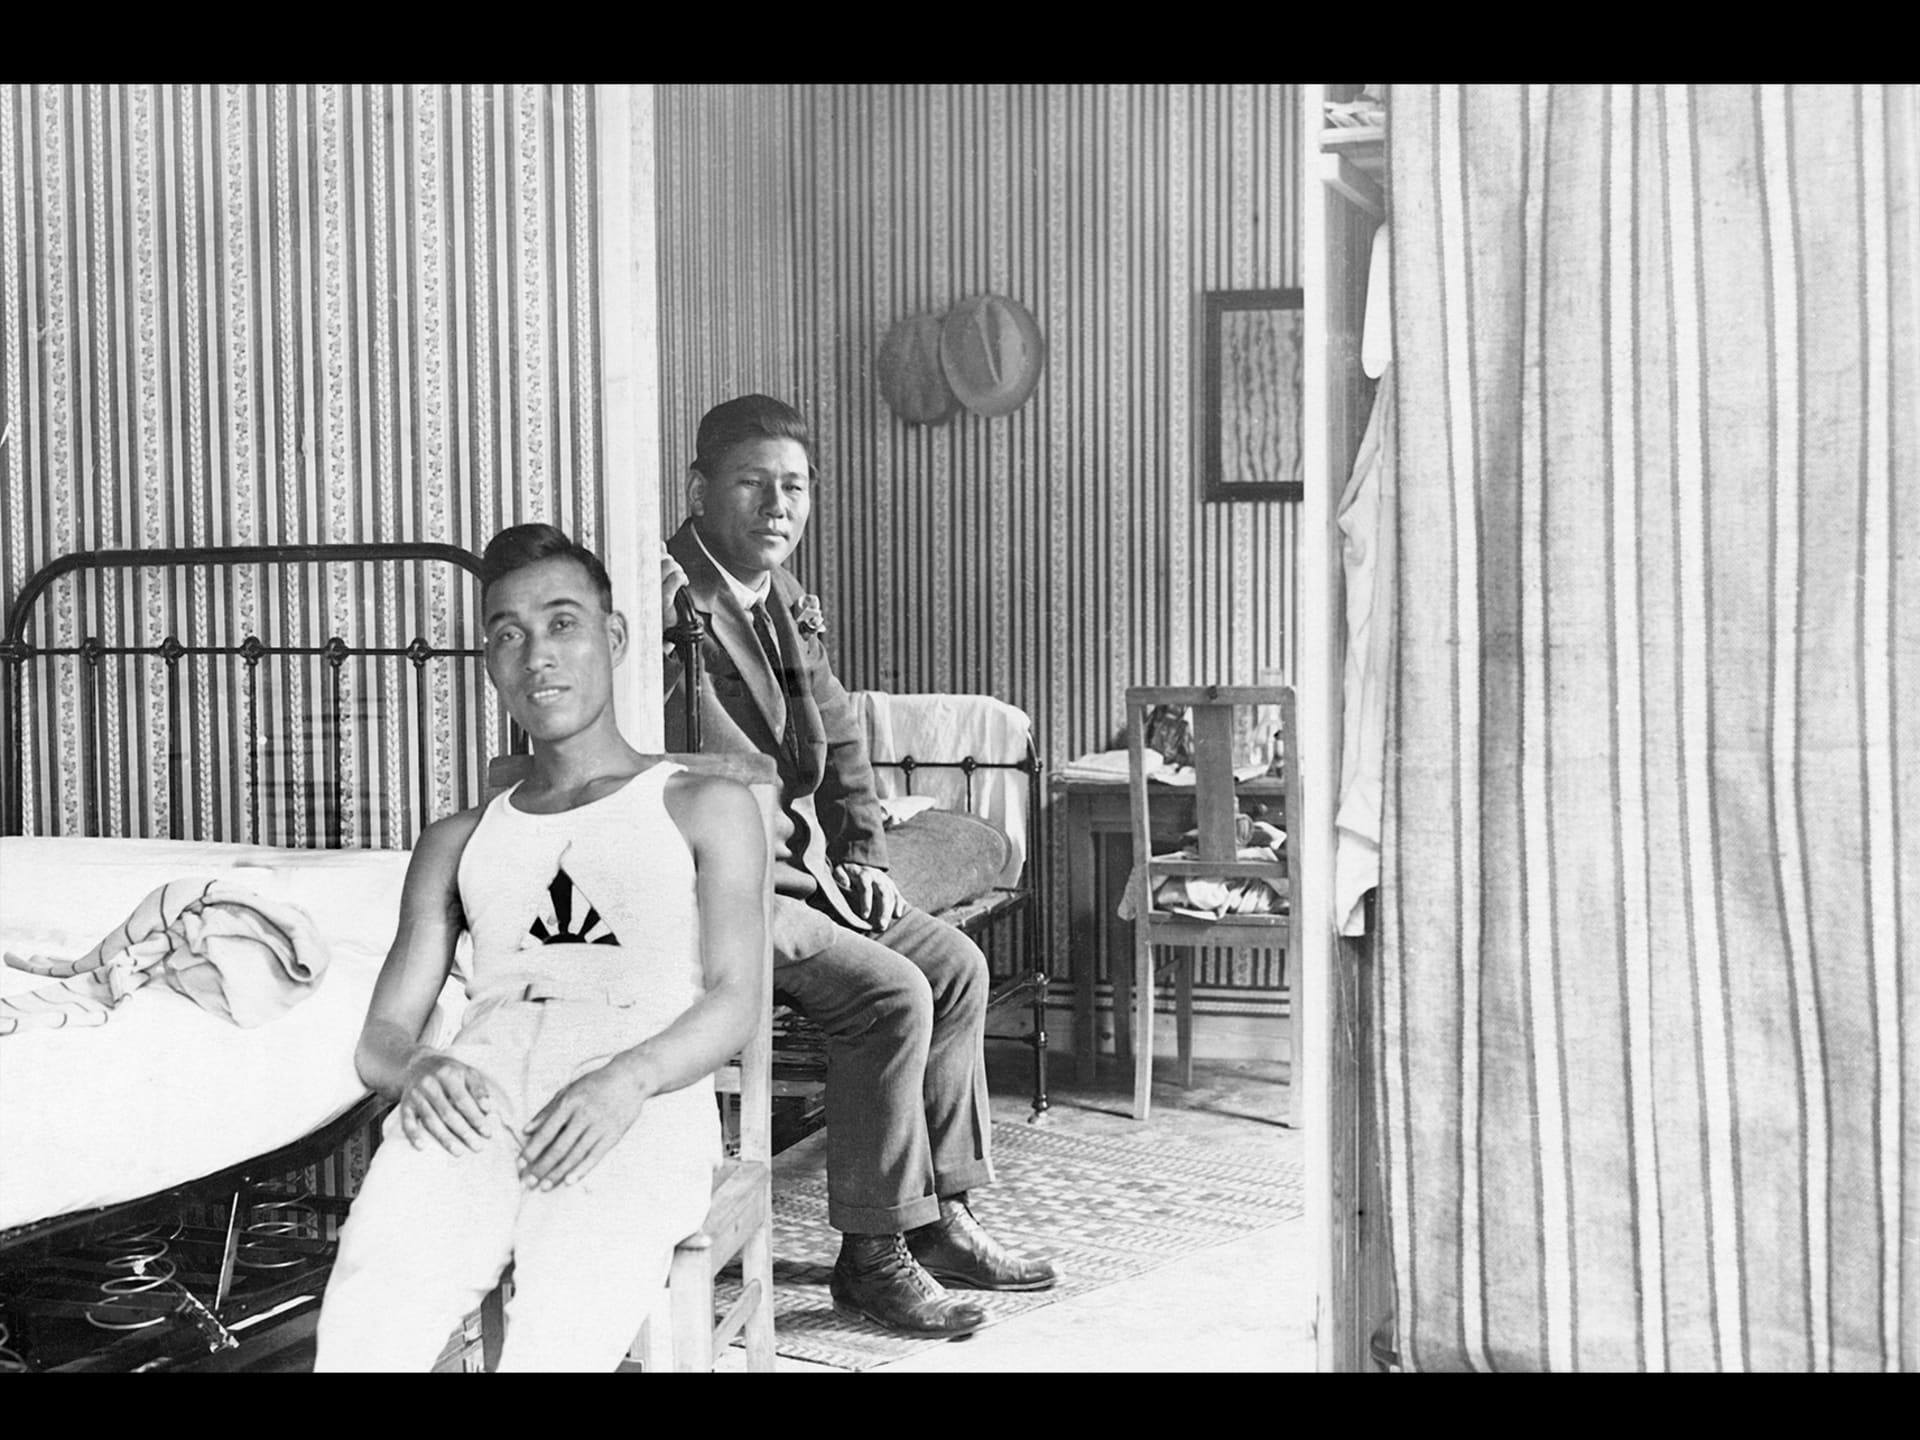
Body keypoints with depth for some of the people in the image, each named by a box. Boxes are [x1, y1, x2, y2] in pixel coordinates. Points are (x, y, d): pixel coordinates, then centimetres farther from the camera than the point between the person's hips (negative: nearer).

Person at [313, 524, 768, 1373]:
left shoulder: (706, 809, 22)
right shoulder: (457, 843, 31)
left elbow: (734, 1001, 7)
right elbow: (380, 1037, 20)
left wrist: (629, 1079, -15)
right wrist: (416, 1067, -7)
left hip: (641, 1100, -2)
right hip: (474, 1098, 3)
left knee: (559, 1339, -33)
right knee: (366, 1322, -30)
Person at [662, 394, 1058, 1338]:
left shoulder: (785, 603, 13)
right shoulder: (665, 604, -17)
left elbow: (838, 739, 20)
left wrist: (861, 858, 9)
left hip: (797, 871, 9)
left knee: (955, 966, 4)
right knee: (890, 995, -21)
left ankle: (940, 1218, 12)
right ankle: (872, 1255, -6)